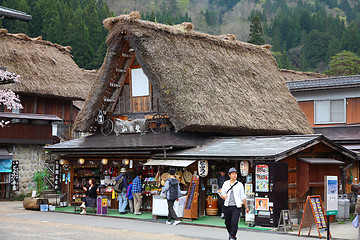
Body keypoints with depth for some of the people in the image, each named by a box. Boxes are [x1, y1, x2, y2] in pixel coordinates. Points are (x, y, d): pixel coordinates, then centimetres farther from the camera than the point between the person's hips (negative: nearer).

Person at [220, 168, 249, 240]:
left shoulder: (239, 184, 3)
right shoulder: (226, 183, 9)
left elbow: (243, 196, 7)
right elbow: (222, 193, 16)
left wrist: (246, 207, 9)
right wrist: (223, 197, -8)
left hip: (236, 207, -3)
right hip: (227, 207, 3)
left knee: (234, 223, -14)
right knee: (227, 223, 11)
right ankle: (230, 233, 36)